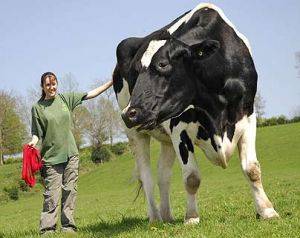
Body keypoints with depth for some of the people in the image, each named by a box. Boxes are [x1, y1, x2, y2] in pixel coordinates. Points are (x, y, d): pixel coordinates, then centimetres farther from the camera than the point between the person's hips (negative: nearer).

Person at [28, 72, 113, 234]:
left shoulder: (66, 98, 8)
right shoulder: (38, 107, 1)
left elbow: (91, 94, 10)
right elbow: (37, 133, 1)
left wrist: (111, 83, 7)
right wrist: (34, 142, -19)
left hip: (71, 154, 3)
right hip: (51, 157, -3)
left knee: (70, 191, 2)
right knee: (52, 194, -8)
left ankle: (68, 226, 7)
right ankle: (47, 229, -4)